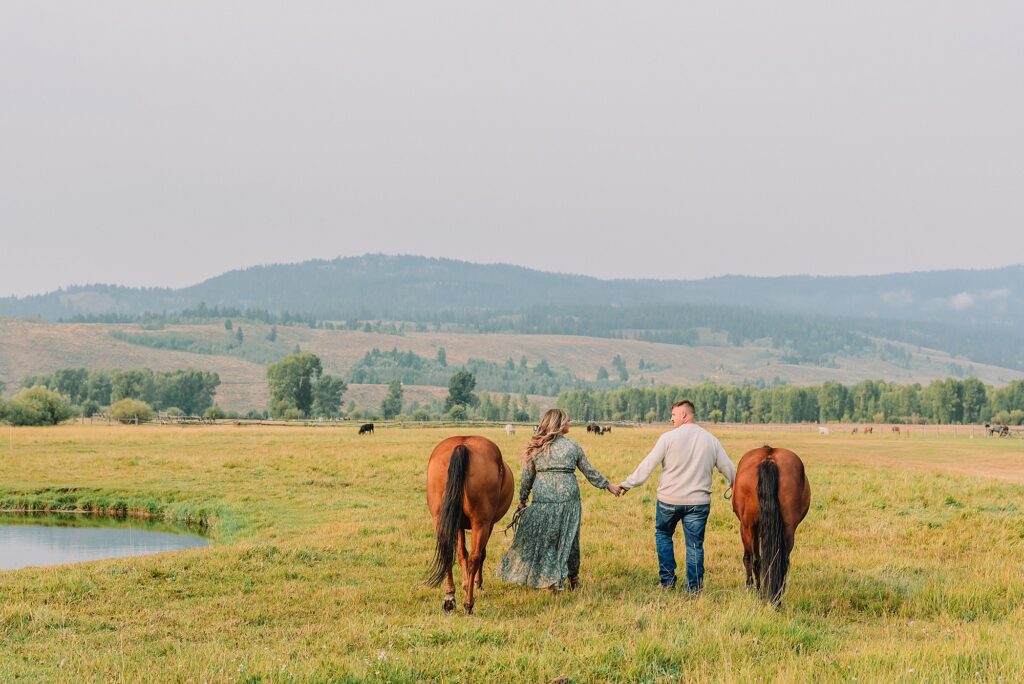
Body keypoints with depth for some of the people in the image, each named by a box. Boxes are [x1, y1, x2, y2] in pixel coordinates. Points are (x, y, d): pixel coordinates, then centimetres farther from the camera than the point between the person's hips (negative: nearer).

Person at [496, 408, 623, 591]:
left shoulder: (536, 447, 3)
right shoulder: (572, 446, 1)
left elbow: (526, 477, 6)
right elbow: (590, 472, 8)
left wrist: (522, 501, 16)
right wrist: (608, 485, 21)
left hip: (542, 499, 0)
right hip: (568, 498, 0)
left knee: (544, 540, 9)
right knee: (569, 539, 12)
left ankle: (550, 580, 9)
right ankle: (573, 578, 23)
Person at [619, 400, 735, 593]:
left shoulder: (669, 438, -11)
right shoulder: (711, 440, 2)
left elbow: (647, 465, -9)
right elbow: (729, 469, 10)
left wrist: (628, 484, 1)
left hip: (669, 499, -2)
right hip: (699, 501, 2)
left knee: (663, 534, 20)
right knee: (695, 544, 9)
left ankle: (667, 580, 16)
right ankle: (694, 586, 9)